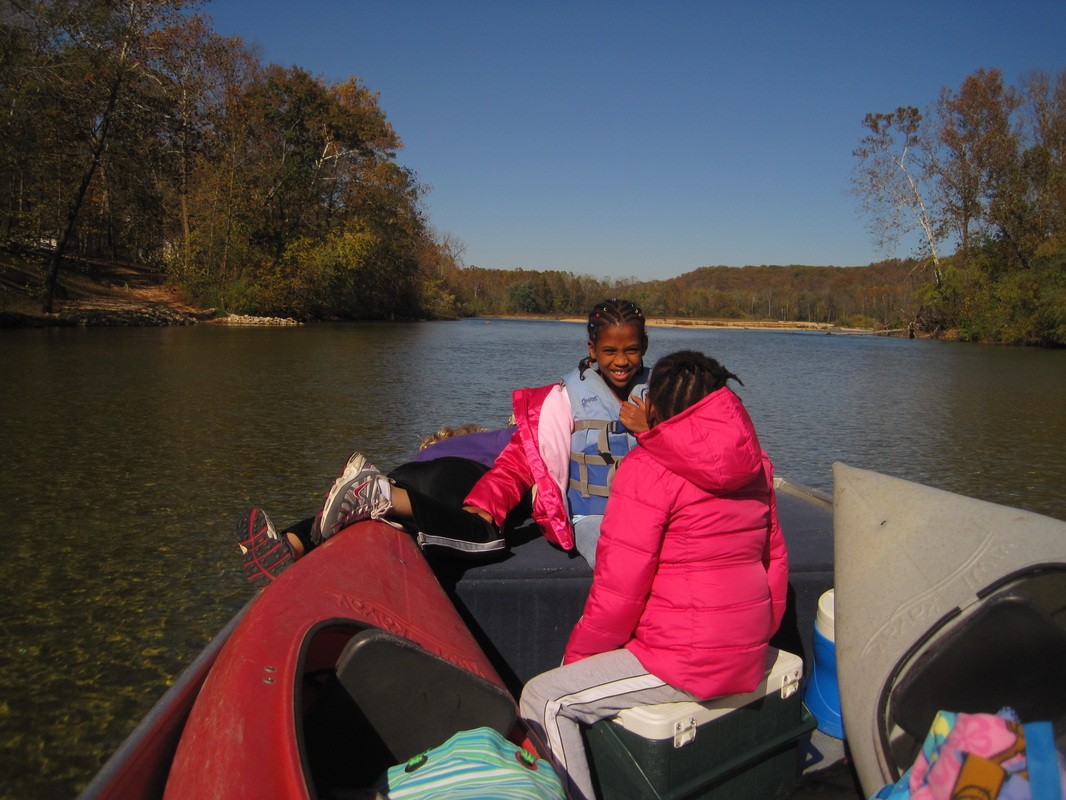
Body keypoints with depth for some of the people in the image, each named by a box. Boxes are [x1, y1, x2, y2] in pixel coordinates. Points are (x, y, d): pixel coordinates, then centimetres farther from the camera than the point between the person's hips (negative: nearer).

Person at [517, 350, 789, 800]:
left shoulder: (648, 469, -16)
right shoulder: (755, 463, 7)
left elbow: (619, 590, -16)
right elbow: (774, 559, 12)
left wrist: (577, 655, -1)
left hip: (688, 662, -9)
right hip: (749, 660, 9)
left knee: (544, 700, -1)